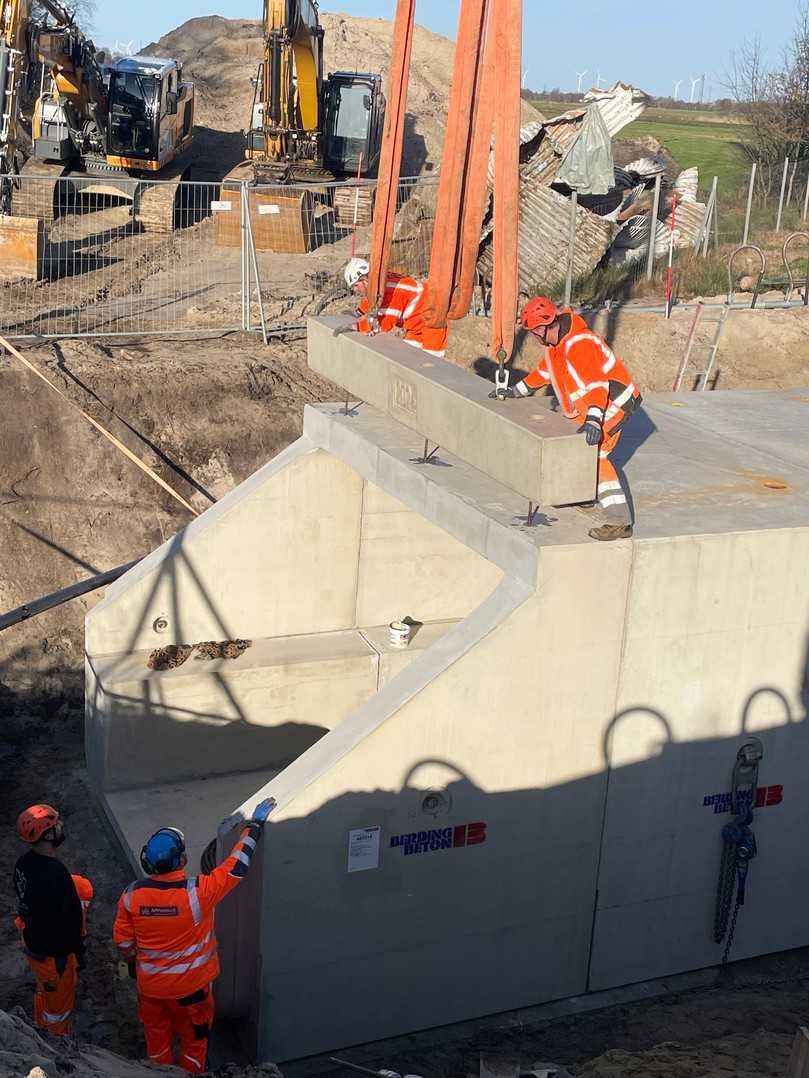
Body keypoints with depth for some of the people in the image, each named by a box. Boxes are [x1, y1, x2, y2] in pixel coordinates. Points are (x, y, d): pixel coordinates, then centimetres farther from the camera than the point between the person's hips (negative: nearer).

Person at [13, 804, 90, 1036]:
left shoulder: (24, 863, -7)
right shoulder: (53, 873, -36)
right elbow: (61, 920, -30)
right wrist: (76, 951, -16)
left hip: (32, 941, 8)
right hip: (54, 953, -8)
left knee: (45, 989, 31)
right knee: (60, 996, 15)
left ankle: (42, 1026, 53)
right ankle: (59, 1040, 35)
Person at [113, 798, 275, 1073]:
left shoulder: (132, 895, -18)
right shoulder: (198, 892, -30)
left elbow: (123, 942, -4)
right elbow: (236, 866, -21)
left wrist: (133, 965, 16)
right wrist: (255, 824, -11)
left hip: (150, 984, 3)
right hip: (191, 986, -3)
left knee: (157, 1035, 25)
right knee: (194, 1039, 21)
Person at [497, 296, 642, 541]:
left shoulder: (578, 344, -26)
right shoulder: (555, 340, 6)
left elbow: (596, 383, -37)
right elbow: (546, 370, 25)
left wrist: (593, 420, -49)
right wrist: (517, 391, 28)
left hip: (614, 401, -11)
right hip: (589, 405, 11)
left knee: (594, 453, -20)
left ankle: (619, 522, -23)